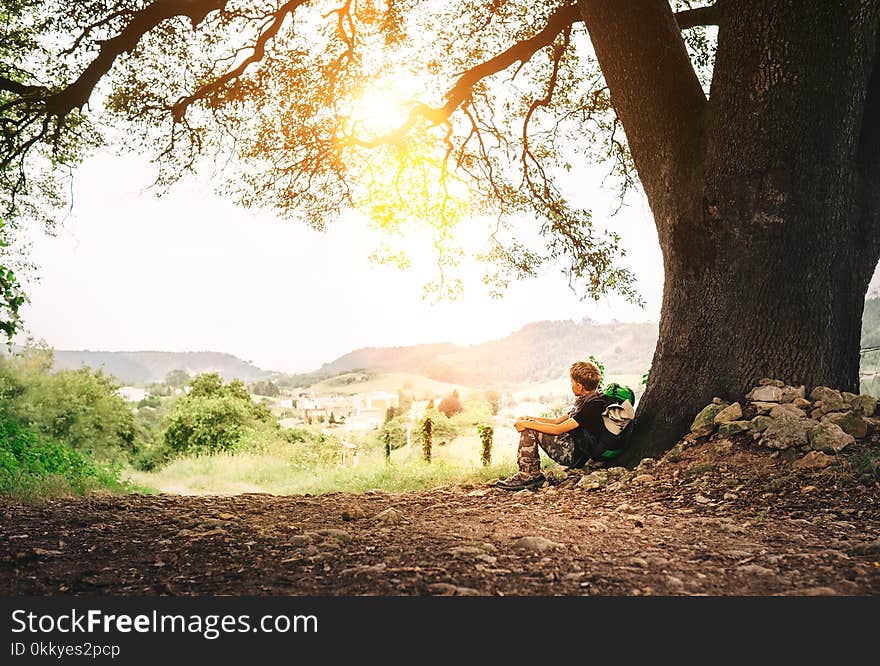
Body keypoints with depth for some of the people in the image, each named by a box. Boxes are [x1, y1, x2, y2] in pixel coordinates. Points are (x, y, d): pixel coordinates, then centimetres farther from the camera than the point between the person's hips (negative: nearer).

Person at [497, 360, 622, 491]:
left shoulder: (594, 405, -18)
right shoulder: (585, 400, 15)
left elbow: (558, 429, -22)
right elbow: (558, 421, 19)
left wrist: (527, 424, -14)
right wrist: (529, 419, 9)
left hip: (574, 454, -10)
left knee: (529, 430, -12)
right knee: (530, 426, 10)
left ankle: (527, 475, -7)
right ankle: (533, 474, 4)